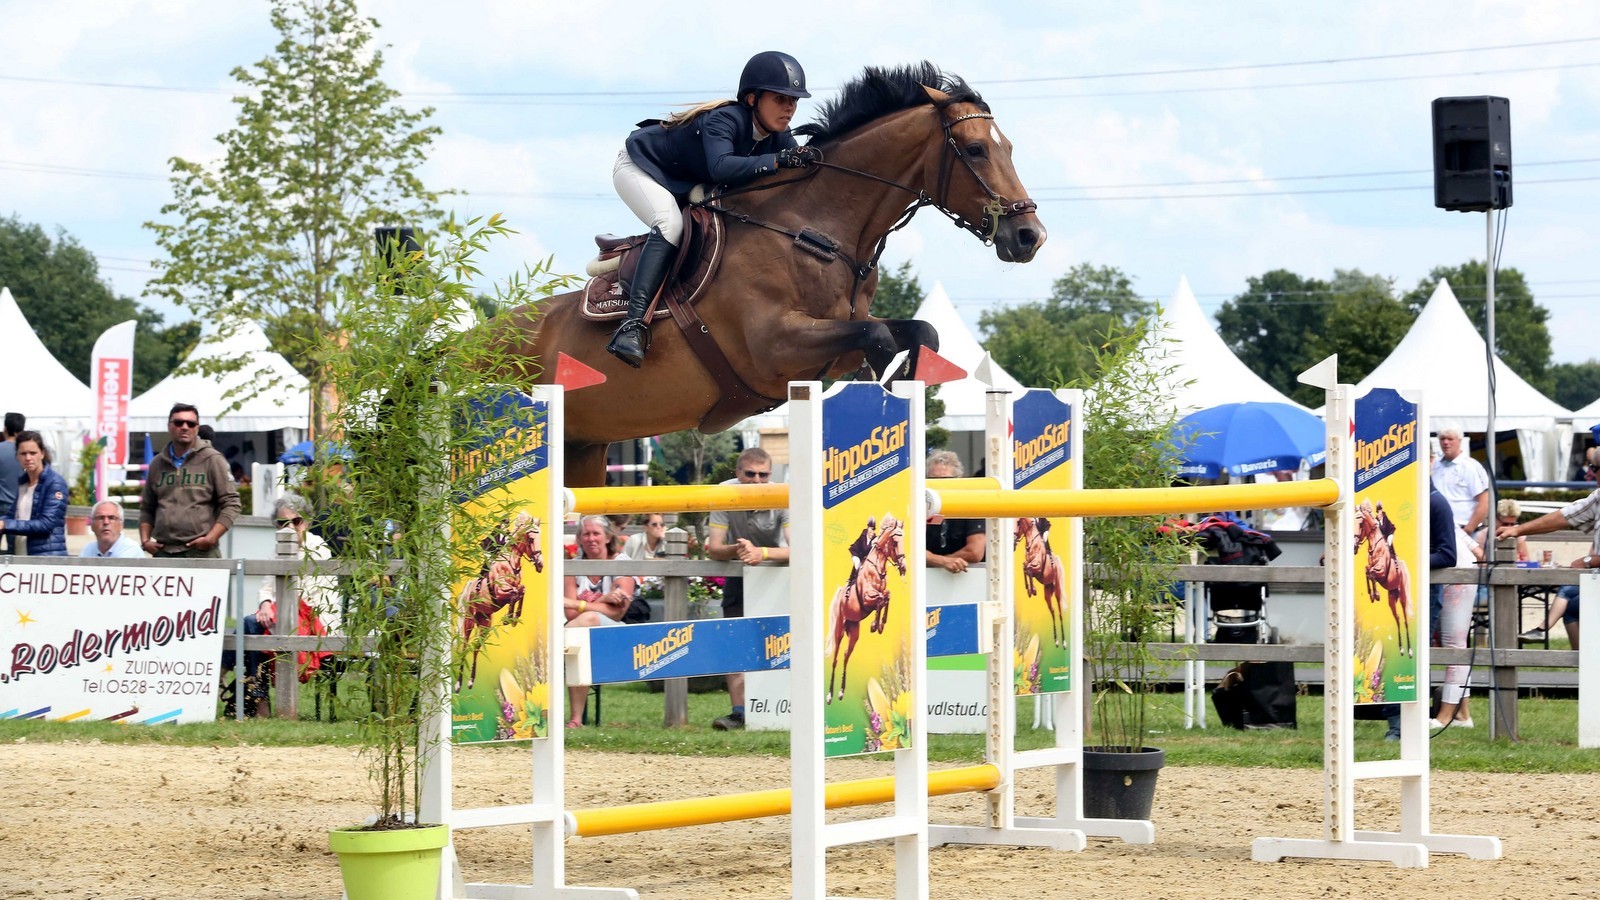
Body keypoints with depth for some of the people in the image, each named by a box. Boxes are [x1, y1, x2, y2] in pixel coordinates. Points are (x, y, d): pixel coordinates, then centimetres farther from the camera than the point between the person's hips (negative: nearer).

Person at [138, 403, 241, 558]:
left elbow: (230, 504, -1)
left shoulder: (212, 460, 3)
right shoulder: (157, 464, 17)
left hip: (200, 551, -4)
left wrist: (211, 538, -11)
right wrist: (145, 540, 8)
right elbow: (147, 508, 23)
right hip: (163, 552, 4)